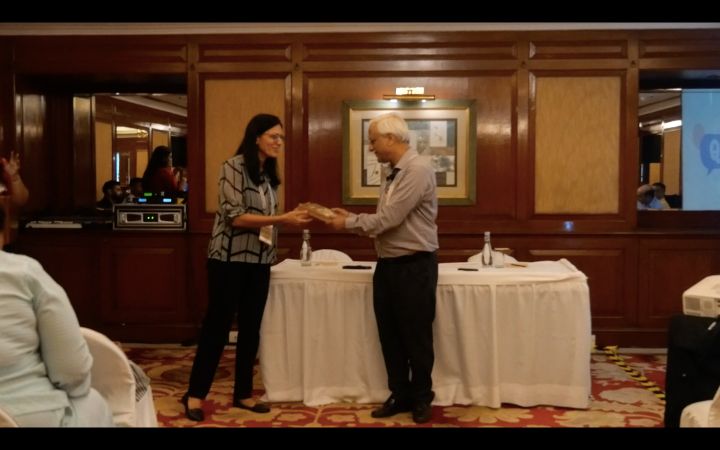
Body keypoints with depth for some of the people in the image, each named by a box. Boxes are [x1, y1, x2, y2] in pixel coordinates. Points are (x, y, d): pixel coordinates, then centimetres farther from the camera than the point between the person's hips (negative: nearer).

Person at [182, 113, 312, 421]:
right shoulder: (234, 167, -10)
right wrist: (281, 219, -20)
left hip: (259, 261, 7)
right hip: (229, 259, -7)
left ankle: (243, 393, 22)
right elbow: (235, 217, -17)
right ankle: (195, 394, 13)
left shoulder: (268, 174, 12)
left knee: (251, 328, 11)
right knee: (217, 326, 0)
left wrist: (292, 218, -4)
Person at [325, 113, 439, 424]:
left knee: (416, 337, 5)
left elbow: (389, 219, -21)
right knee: (390, 335, 13)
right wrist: (350, 218, 3)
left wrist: (348, 223, -10)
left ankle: (421, 399, 21)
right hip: (387, 265, 8)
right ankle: (400, 395, 26)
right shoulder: (393, 175, 12)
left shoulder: (417, 171, -17)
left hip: (415, 266, -8)